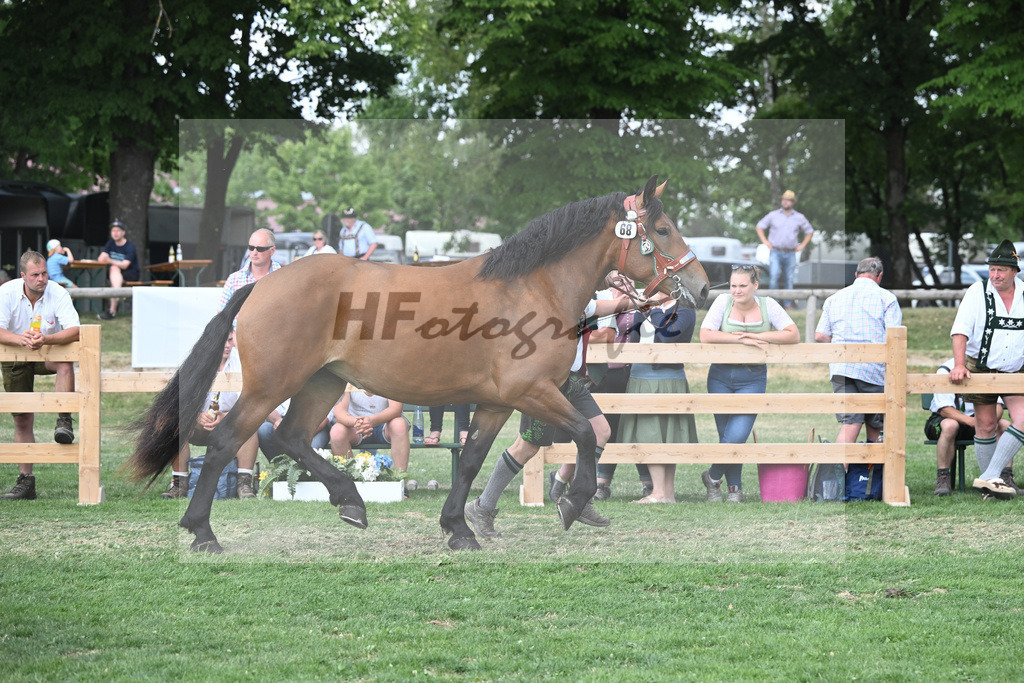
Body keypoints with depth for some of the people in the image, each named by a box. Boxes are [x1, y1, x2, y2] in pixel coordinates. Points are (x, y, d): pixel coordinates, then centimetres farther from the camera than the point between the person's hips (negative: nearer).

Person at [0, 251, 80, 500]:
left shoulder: (58, 293, -20)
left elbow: (74, 331, -30)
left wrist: (46, 339, -47)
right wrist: (20, 339, -45)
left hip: (48, 354, -1)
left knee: (65, 362, -37)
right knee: (22, 419, 3)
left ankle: (64, 421, -33)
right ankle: (25, 481, 10)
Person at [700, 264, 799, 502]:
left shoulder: (767, 305, -2)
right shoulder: (724, 302, -3)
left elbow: (793, 335, -8)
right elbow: (705, 335, -13)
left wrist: (757, 336, -14)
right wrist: (741, 339, -18)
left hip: (752, 379, -1)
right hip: (721, 375, 1)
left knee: (737, 436, -13)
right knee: (726, 435, 4)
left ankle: (712, 477, 10)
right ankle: (735, 488, 22)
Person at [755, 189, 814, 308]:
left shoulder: (799, 218, 8)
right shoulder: (773, 215, 5)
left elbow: (809, 231, 21)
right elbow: (759, 227, 14)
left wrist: (802, 245, 9)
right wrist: (765, 241, 2)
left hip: (790, 253, 2)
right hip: (775, 252, -2)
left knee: (789, 279, 3)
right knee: (774, 275, -20)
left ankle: (788, 303, 12)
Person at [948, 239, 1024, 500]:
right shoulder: (978, 293, -8)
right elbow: (960, 330, -15)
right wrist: (959, 365, -25)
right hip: (981, 370, -2)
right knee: (985, 425, 0)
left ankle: (990, 478, -12)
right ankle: (990, 479, 11)